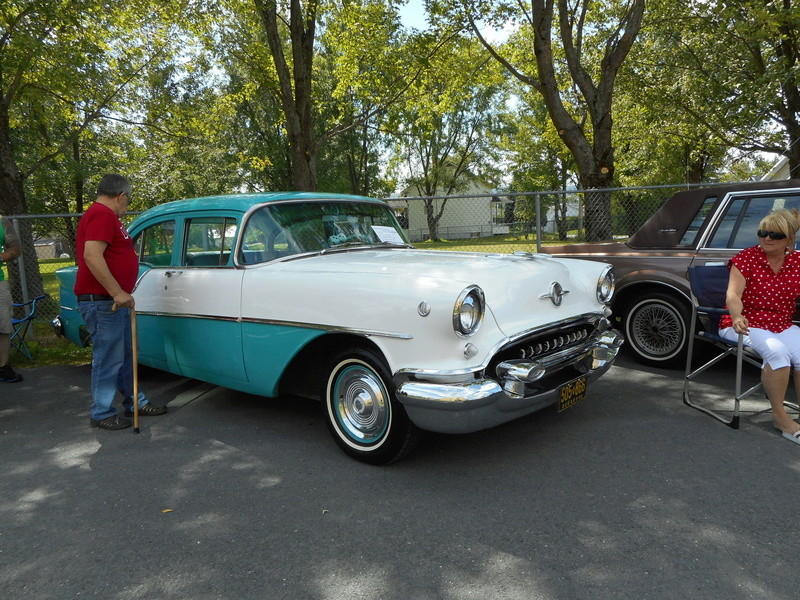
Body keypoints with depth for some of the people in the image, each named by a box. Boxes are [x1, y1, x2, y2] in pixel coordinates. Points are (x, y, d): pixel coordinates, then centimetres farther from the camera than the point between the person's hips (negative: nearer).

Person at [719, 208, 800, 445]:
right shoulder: (747, 258, -4)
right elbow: (733, 295, -16)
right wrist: (737, 317, -35)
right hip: (746, 325, -4)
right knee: (776, 351, -33)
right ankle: (780, 415, -18)